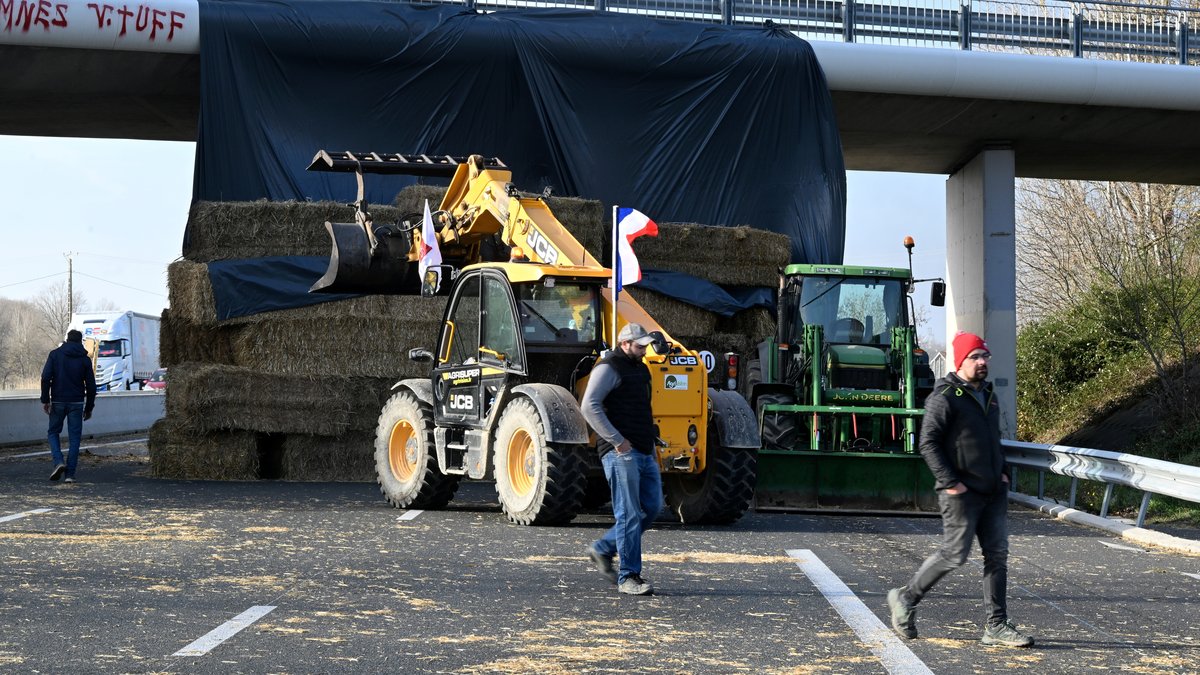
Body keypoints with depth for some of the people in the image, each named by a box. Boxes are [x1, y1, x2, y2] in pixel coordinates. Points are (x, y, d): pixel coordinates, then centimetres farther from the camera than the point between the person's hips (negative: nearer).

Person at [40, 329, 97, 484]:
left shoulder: (55, 354, 1)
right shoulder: (85, 359, 4)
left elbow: (46, 377, -10)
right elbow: (91, 385, 3)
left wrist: (45, 399, -5)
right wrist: (89, 407, 12)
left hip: (58, 401, -1)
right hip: (77, 402, 1)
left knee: (53, 433, 15)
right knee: (74, 438, 5)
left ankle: (59, 462, -8)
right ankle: (70, 474, 0)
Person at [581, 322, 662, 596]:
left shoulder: (640, 370, 21)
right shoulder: (609, 368, -8)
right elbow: (589, 406, -19)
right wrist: (617, 440, -21)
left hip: (644, 453, 9)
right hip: (621, 452, -9)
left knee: (652, 507, 8)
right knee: (629, 514, -9)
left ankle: (603, 549, 20)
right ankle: (629, 576, -4)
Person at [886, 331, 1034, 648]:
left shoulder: (988, 394, 16)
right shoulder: (945, 397, -11)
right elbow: (928, 444, -15)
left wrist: (1002, 471, 14)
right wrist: (950, 482, -18)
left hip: (994, 491, 8)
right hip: (961, 493, -8)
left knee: (997, 554, 3)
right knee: (954, 555, -5)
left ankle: (996, 625, 7)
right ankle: (905, 599, 15)